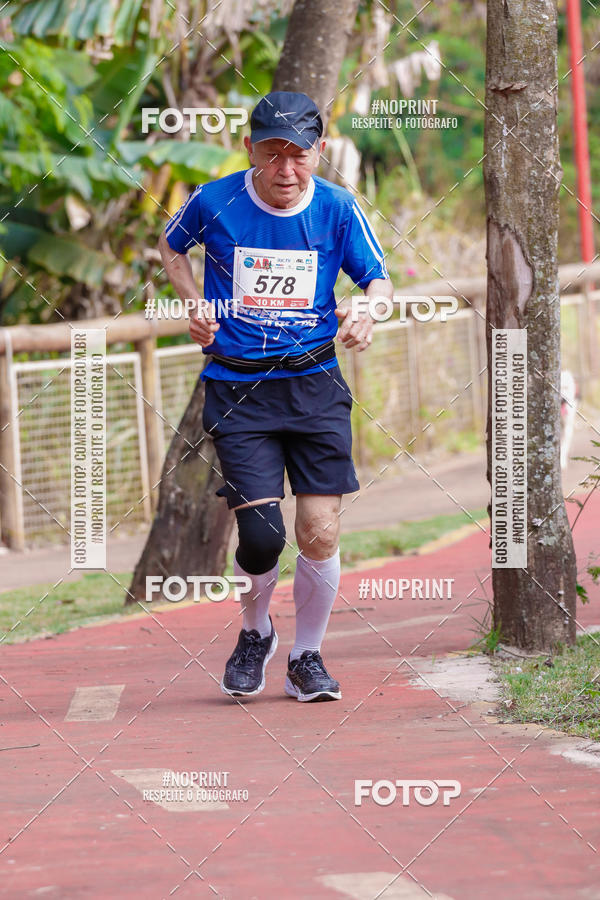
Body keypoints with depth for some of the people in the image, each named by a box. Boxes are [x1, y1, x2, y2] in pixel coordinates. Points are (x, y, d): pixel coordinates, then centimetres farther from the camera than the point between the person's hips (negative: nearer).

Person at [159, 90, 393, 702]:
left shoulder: (338, 209, -3)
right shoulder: (213, 203, -5)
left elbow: (377, 278, 7)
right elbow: (170, 246, 16)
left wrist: (366, 315, -15)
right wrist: (195, 306, 2)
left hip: (315, 385, 1)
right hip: (237, 390, -1)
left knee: (321, 535, -5)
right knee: (261, 537, -11)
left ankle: (306, 658, 18)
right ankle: (255, 633, 22)